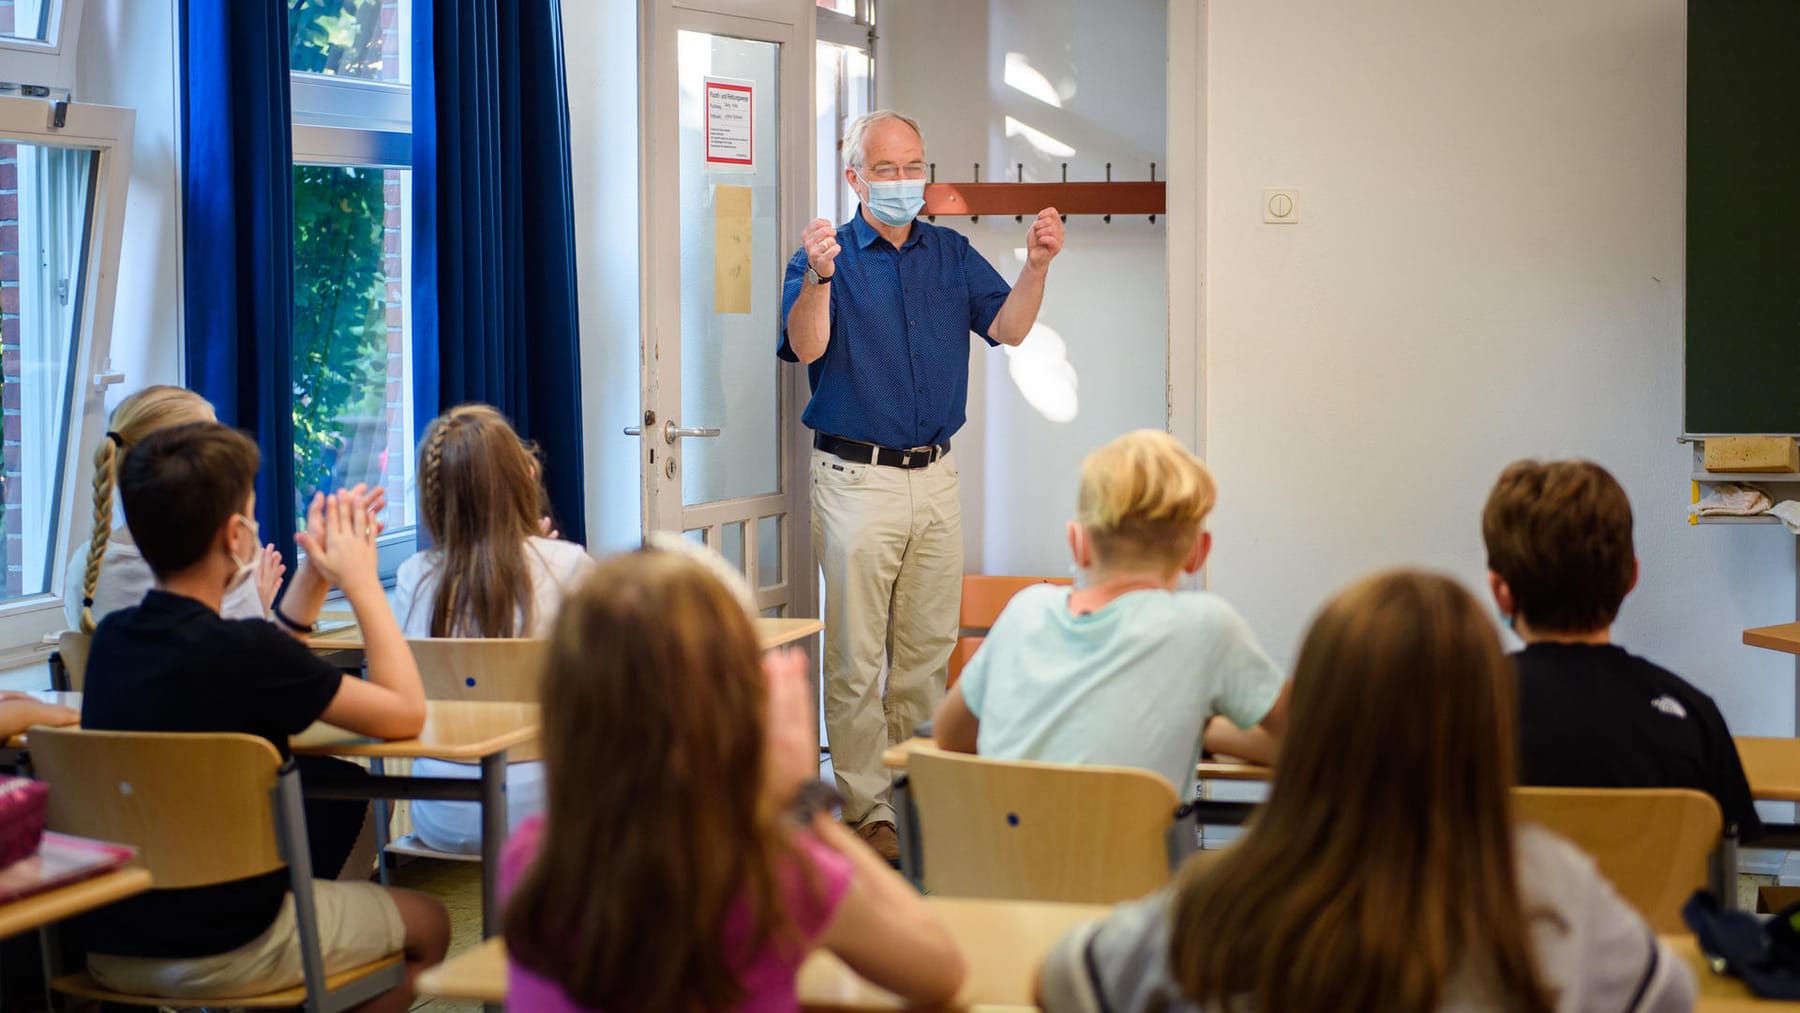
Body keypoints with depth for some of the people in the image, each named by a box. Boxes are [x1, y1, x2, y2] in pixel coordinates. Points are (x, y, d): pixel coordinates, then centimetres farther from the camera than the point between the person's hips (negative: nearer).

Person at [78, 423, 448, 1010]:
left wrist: (316, 574, 12)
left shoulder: (111, 638, -2)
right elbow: (406, 714, -12)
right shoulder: (239, 649, -23)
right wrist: (360, 579, -3)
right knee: (427, 924, 17)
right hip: (219, 953, -7)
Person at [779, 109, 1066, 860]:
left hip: (935, 476, 5)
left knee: (928, 651, 12)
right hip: (856, 479, -5)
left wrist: (1036, 265, -19)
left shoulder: (952, 255, 9)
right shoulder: (829, 255, -4)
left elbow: (1007, 327, -2)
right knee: (857, 658, -2)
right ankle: (867, 810, 5)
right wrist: (818, 278, -37)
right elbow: (805, 347, -19)